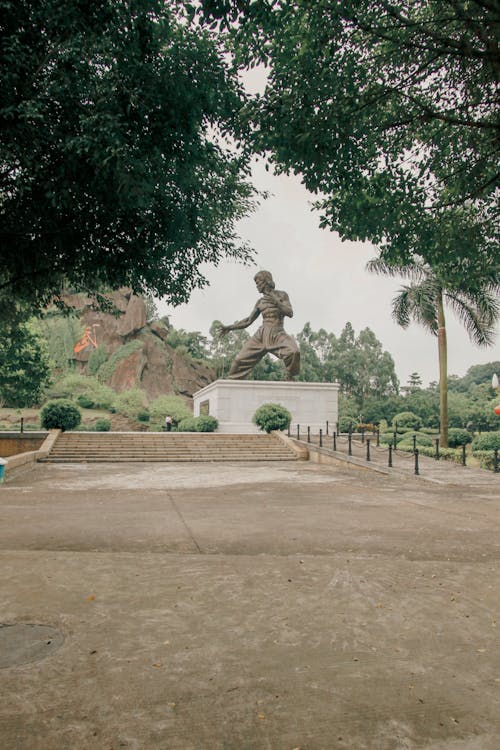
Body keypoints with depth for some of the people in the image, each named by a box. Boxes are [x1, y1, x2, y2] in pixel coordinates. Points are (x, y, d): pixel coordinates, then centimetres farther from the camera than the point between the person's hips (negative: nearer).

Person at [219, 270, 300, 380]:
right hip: (261, 334, 4)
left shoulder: (281, 295, 7)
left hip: (278, 335, -4)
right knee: (241, 359, -9)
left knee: (293, 352, -33)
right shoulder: (260, 302, 16)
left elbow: (290, 313, -6)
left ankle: (289, 379, -13)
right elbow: (248, 321, 17)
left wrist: (275, 301, -16)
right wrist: (230, 327, 9)